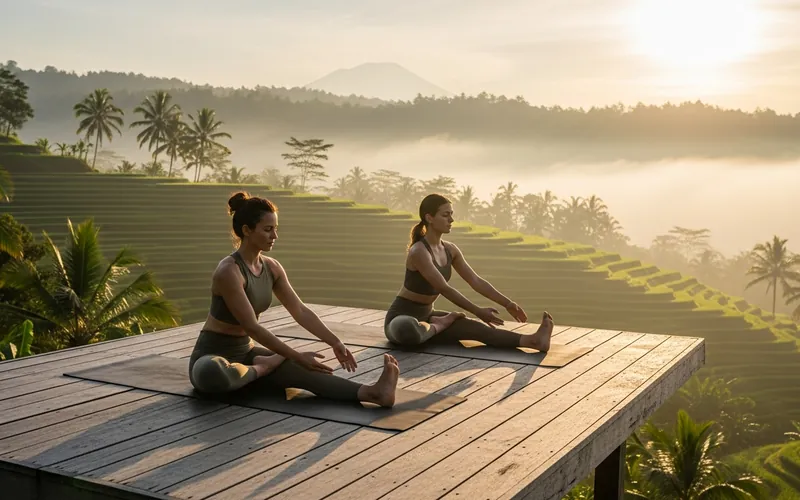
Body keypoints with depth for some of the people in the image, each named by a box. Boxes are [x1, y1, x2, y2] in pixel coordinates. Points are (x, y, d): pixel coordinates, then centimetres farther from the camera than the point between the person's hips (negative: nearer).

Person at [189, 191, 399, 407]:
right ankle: (261, 369, -15)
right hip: (213, 356, -7)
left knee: (302, 370, -19)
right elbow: (252, 327, -27)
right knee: (210, 373, -45)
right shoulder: (228, 271, -26)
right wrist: (297, 357, -27)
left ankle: (371, 393, -37)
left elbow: (300, 311, 2)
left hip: (245, 351, 7)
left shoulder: (271, 267, 0)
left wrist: (335, 342, -9)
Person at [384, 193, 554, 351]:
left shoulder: (450, 250, 3)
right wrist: (478, 312, -27)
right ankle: (439, 326, -13)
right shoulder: (418, 252, -25)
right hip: (402, 319, -7)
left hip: (426, 316, 8)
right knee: (408, 331, -45)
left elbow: (476, 281, 2)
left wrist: (507, 303, -6)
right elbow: (444, 289, -28)